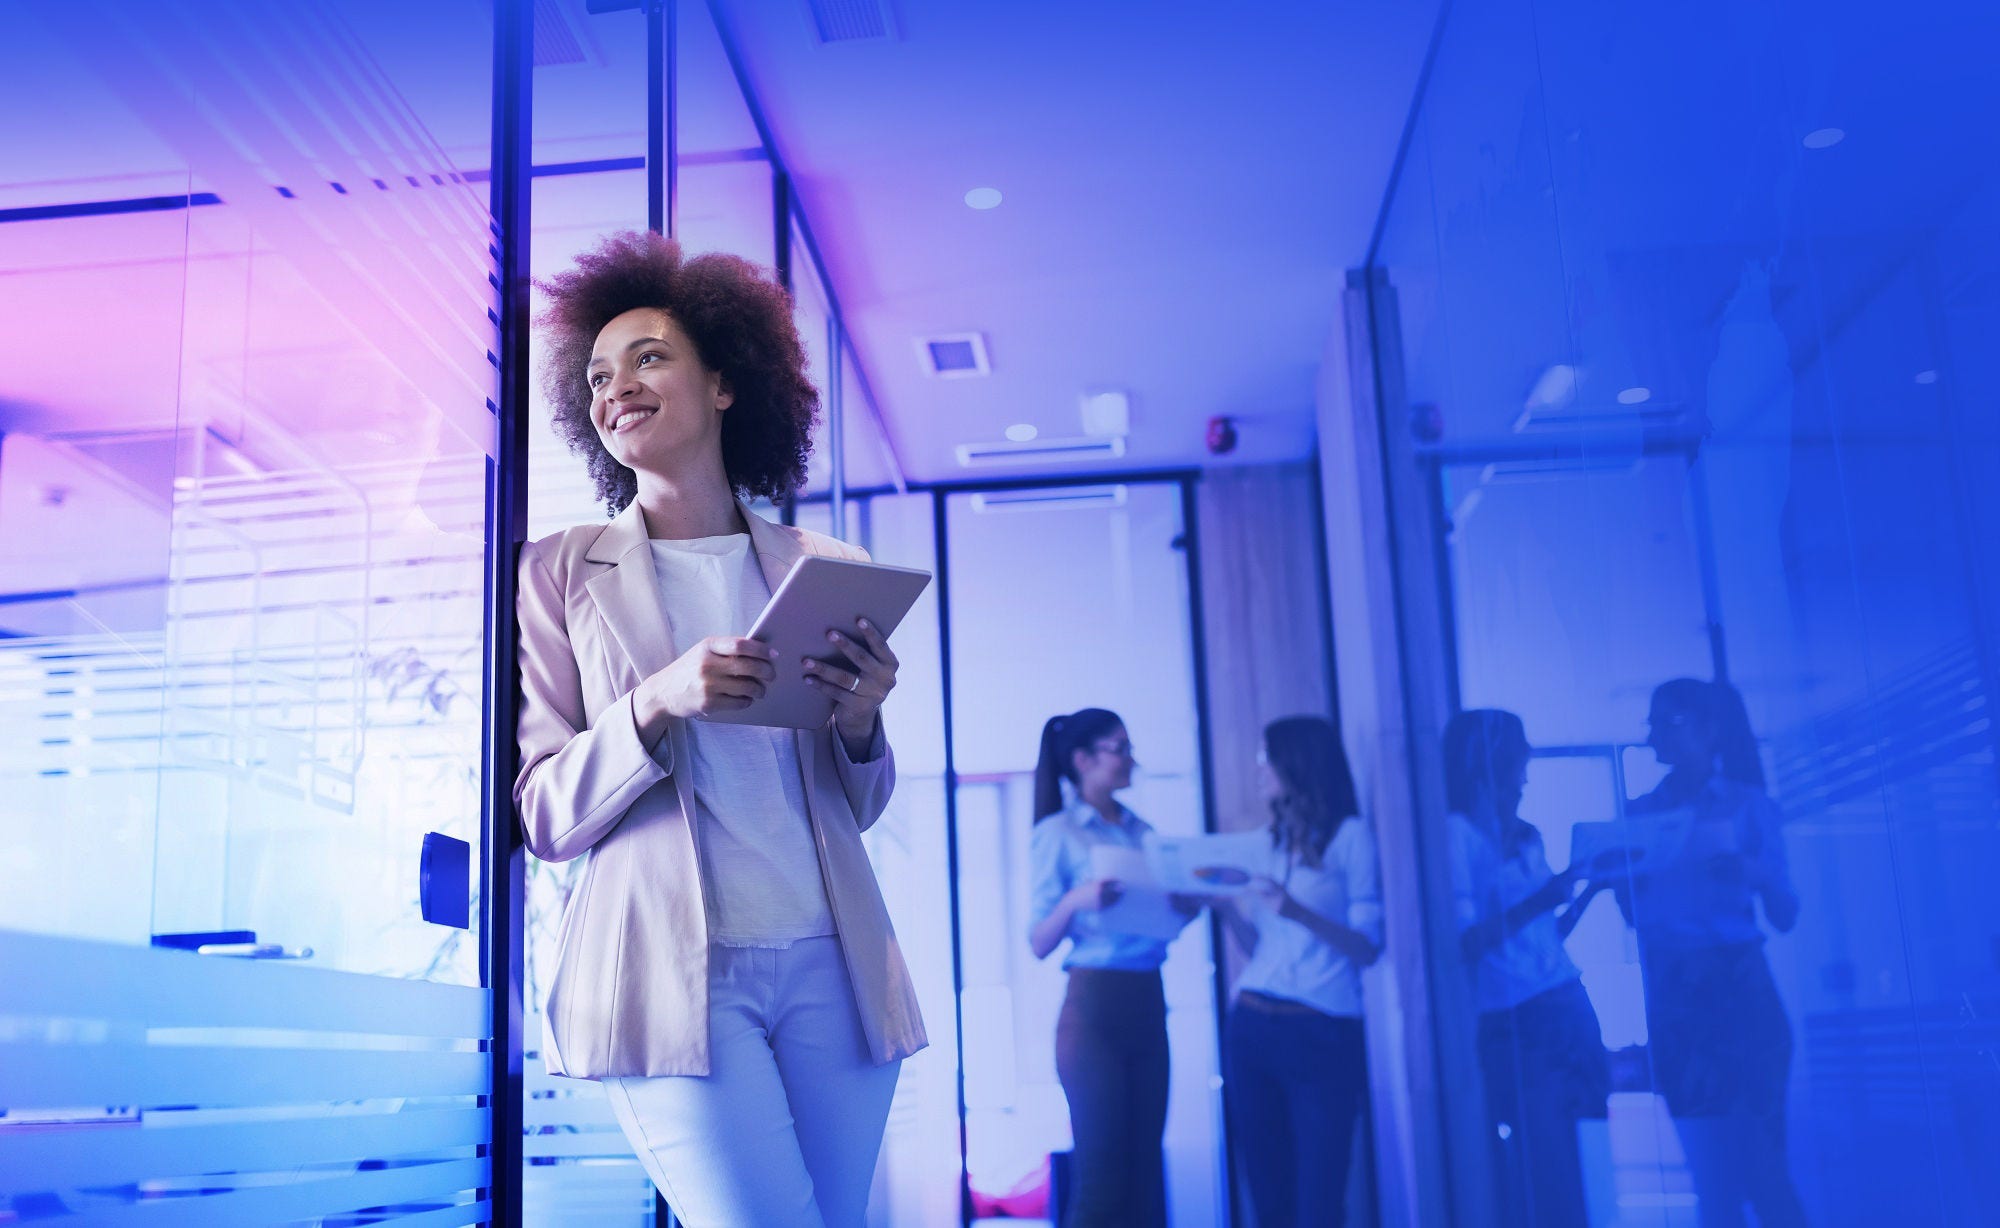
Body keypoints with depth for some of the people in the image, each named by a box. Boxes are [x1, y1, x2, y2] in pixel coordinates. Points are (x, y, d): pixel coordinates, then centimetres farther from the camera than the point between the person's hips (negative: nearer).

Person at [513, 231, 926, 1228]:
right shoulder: (561, 572, 4)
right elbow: (544, 815, 0)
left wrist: (860, 723, -6)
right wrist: (657, 703, -17)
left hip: (829, 963, 3)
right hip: (670, 972, -3)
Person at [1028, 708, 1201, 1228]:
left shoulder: (1143, 831, 14)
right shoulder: (1058, 833, -1)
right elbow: (1040, 943, -6)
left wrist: (1189, 905, -1)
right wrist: (1076, 900, -24)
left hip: (1148, 1004, 6)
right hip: (1093, 1008, -5)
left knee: (1145, 1171, 5)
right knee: (1102, 1177, -6)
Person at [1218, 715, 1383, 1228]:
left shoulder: (1351, 834, -3)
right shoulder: (1270, 841, 15)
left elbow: (1367, 948, -8)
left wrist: (1298, 912, -21)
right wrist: (1224, 903, 0)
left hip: (1321, 1033, -6)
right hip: (1250, 1026, 6)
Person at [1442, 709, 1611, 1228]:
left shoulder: (1525, 836, 13)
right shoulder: (1457, 834, -9)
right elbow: (1465, 943, -16)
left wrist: (1591, 886, 10)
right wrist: (1537, 902, -22)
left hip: (1567, 1008, 7)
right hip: (1515, 1025, -7)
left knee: (1567, 1180, 9)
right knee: (1536, 1182, -6)